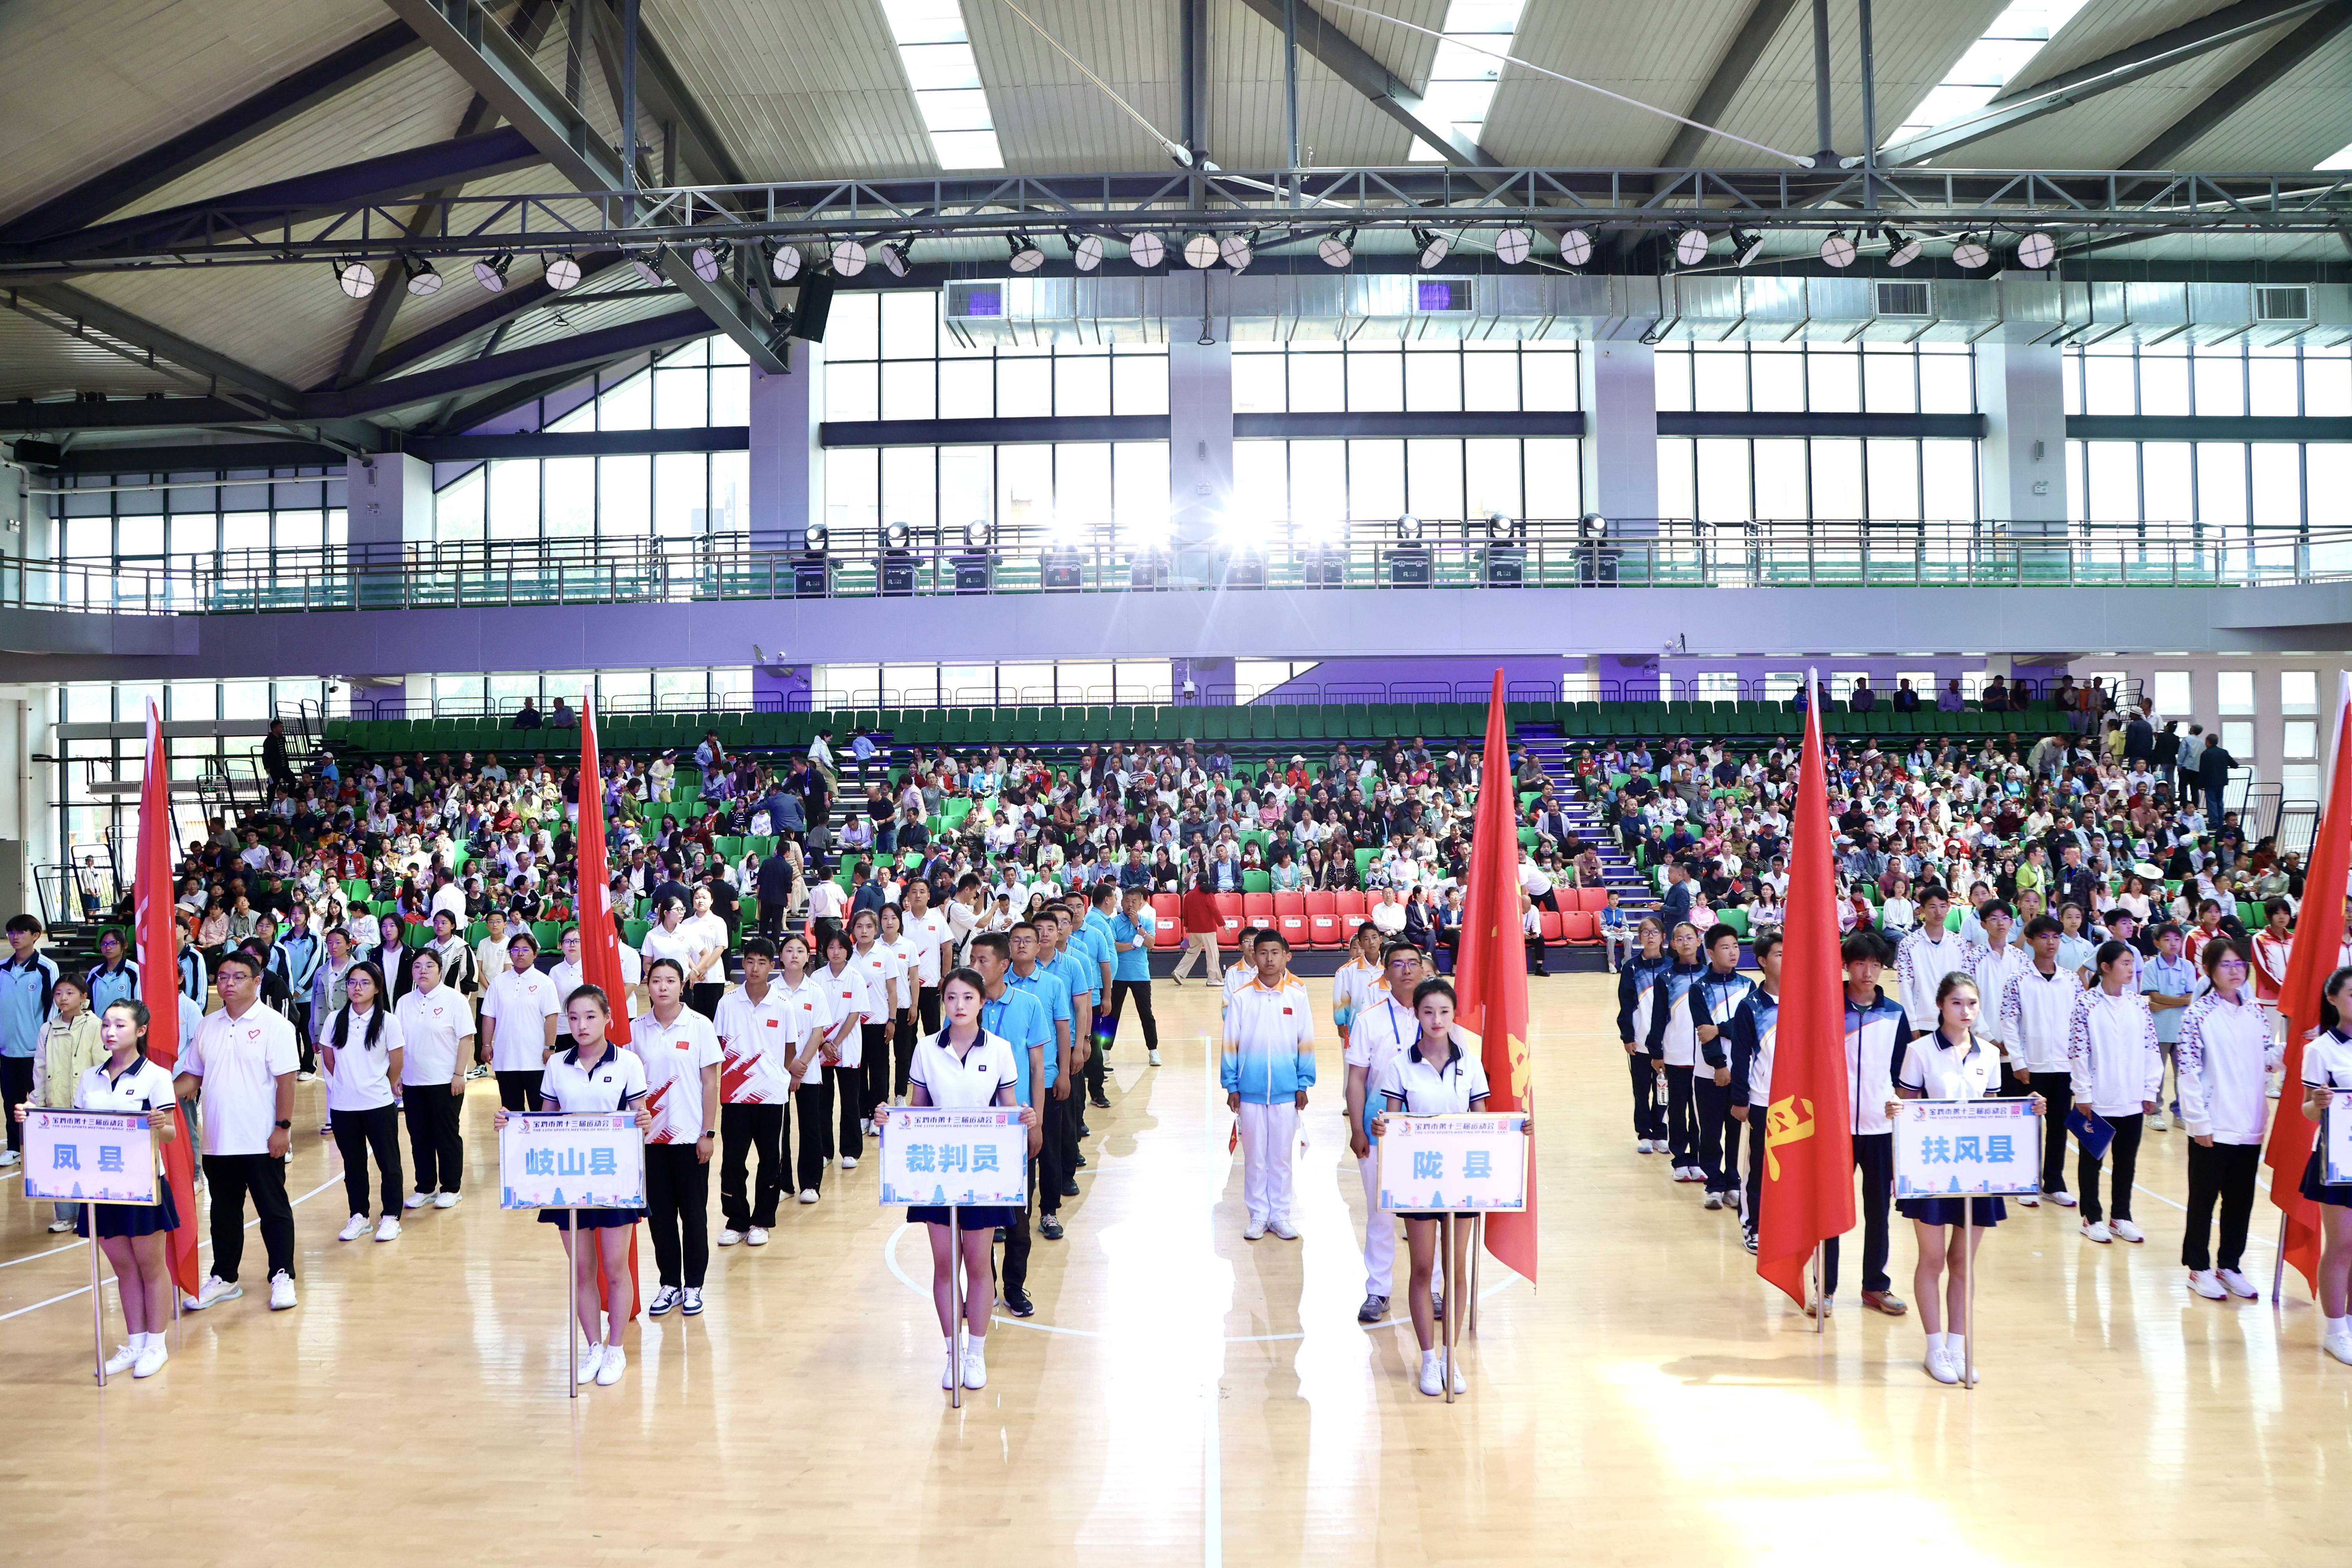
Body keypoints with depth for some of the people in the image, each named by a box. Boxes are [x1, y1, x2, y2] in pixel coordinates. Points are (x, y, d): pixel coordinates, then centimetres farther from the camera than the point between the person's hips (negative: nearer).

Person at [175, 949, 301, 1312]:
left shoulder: (274, 1026, -8)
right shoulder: (208, 1027, 9)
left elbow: (285, 1079, -11)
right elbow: (192, 1076, 13)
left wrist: (283, 1127, -15)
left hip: (262, 1142, -5)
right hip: (218, 1142, 6)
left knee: (273, 1210, 3)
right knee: (224, 1211, 15)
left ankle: (282, 1277, 12)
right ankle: (223, 1278, 26)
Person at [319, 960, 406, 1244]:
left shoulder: (388, 1022, -8)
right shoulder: (335, 1020, 1)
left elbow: (396, 1064, -1)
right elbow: (329, 1059, 11)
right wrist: (350, 1083, 13)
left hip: (379, 1105, -3)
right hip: (343, 1106, 3)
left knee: (388, 1162, 4)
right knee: (353, 1164, 12)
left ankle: (391, 1217, 13)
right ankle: (358, 1216, 23)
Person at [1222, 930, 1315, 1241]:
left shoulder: (1298, 996, -1)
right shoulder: (1241, 998, -3)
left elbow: (1306, 1043, 2)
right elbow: (1230, 1044, 1)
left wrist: (1303, 1085, 1)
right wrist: (1231, 1086, -1)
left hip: (1286, 1093, 0)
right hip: (1250, 1092, 0)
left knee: (1282, 1156, 8)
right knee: (1255, 1156, 8)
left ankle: (1280, 1215, 20)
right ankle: (1258, 1216, 19)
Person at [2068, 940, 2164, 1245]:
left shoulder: (2139, 1003, 3)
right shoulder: (2086, 1003, -9)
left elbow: (2151, 1048, 6)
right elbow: (2077, 1051, -10)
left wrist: (2151, 1090, 4)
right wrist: (2083, 1093, -11)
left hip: (2132, 1101, 4)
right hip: (2096, 1100, -4)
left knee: (2127, 1160, 12)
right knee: (2092, 1159, 8)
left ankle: (2121, 1216, 25)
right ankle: (2092, 1217, 19)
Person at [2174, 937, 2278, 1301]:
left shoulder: (2254, 1012, 9)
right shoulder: (2198, 1014, -9)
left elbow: (2268, 1058, 12)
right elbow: (2189, 1071, -12)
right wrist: (2199, 1121, -15)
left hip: (2250, 1125, 5)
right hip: (2212, 1127, -5)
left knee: (2241, 1199, 12)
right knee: (2204, 1198, 5)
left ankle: (2230, 1266, 24)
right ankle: (2199, 1268, 16)